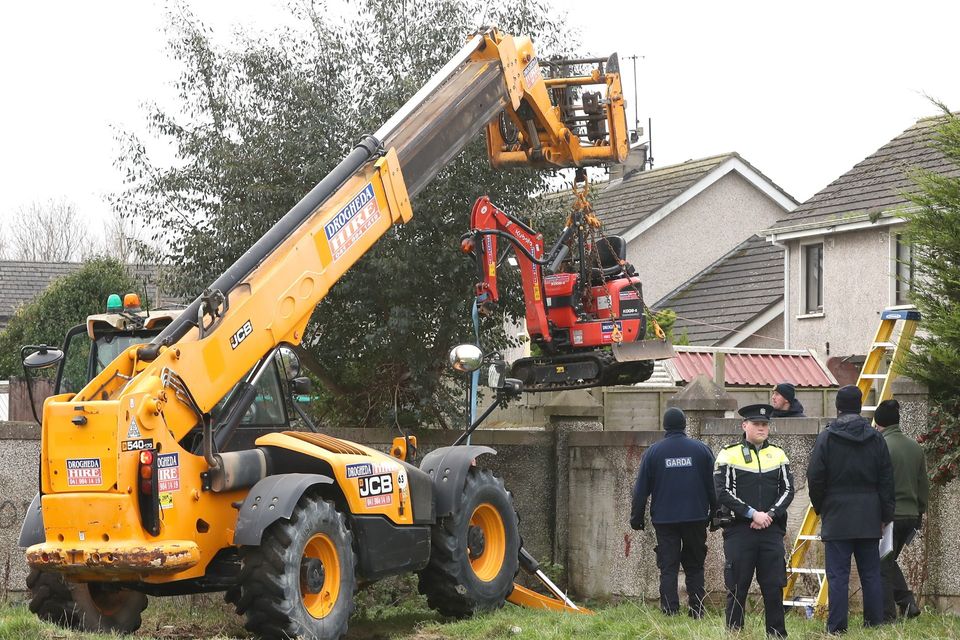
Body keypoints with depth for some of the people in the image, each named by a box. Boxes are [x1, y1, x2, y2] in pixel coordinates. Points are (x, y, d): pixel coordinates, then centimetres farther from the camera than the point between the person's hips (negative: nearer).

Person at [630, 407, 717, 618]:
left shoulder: (653, 452, 0)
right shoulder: (701, 450, 1)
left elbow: (641, 489, 3)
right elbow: (713, 485, 5)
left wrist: (637, 517, 10)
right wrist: (715, 513, 12)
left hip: (664, 519, -1)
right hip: (696, 518, 1)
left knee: (668, 568, 1)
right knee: (695, 566, 9)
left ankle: (670, 612, -8)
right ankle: (697, 612, 6)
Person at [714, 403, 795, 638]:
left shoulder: (778, 454, 12)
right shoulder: (728, 455, 0)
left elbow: (787, 490, 7)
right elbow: (723, 493, -7)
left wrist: (770, 514, -8)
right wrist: (752, 514, -14)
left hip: (772, 530, 3)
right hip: (739, 531, -3)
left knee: (774, 586, 3)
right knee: (737, 588, 1)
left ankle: (777, 634, 10)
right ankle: (734, 634, 9)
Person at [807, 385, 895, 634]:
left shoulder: (826, 438, -5)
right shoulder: (875, 438, 4)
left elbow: (815, 478, -6)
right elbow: (886, 480, 6)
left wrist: (820, 507, 10)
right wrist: (885, 515, 11)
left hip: (837, 516, -3)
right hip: (869, 519, 3)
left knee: (838, 575, -3)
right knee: (871, 574, 8)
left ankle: (836, 628, -4)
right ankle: (875, 624, 9)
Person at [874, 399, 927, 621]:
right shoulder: (915, 447, 8)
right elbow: (923, 484, 14)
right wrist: (920, 511, 24)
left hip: (887, 516, -7)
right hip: (911, 515, 7)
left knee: (882, 566, 2)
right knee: (889, 562, 23)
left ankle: (886, 617, 2)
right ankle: (907, 600, 10)